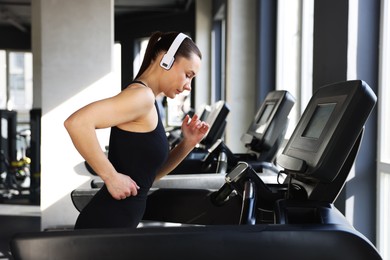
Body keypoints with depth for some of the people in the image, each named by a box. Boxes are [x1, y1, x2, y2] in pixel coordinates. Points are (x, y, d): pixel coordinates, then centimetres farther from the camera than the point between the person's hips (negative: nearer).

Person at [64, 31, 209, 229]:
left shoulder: (148, 103, 14)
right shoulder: (141, 95, -14)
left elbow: (150, 173, 19)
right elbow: (76, 123, -29)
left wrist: (188, 143, 6)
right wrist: (111, 177, -23)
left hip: (117, 224, 10)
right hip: (104, 223, -10)